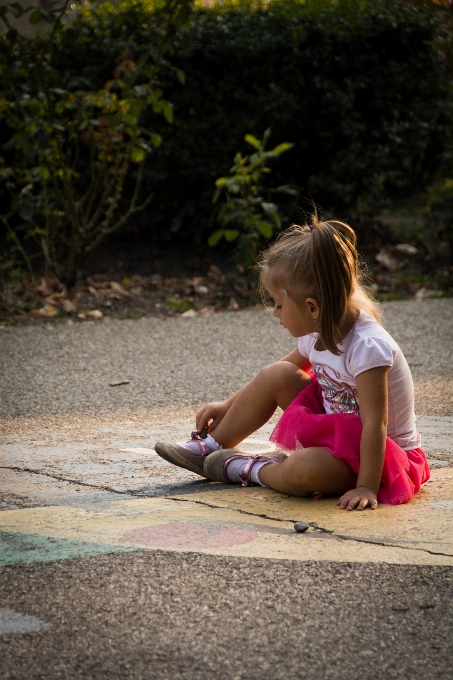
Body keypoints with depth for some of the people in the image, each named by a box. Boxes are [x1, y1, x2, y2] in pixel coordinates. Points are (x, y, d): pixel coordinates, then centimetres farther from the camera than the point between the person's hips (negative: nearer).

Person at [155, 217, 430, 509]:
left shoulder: (368, 348, -30)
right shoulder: (319, 335, -3)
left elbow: (375, 424, -31)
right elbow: (287, 367, 15)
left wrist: (366, 487, -33)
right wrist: (227, 406, 16)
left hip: (378, 453, -8)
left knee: (303, 470, -36)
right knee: (277, 375, -2)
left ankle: (249, 470, -4)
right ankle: (210, 449, 11)